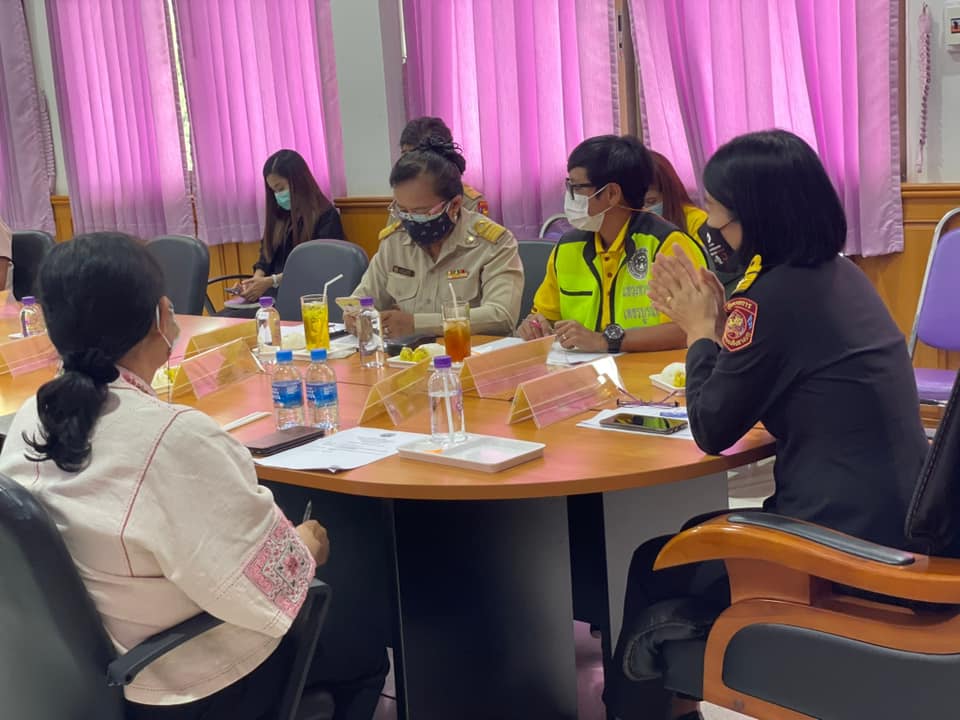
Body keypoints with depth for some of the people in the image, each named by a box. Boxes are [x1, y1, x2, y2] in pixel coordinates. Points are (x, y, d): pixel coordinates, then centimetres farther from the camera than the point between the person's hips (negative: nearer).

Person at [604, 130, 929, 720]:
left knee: (654, 568, 12)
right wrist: (720, 321, 8)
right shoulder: (842, 277, 7)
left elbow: (714, 430, -11)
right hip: (892, 526, 9)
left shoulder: (775, 296, -20)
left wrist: (701, 332, 1)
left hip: (843, 546, -9)